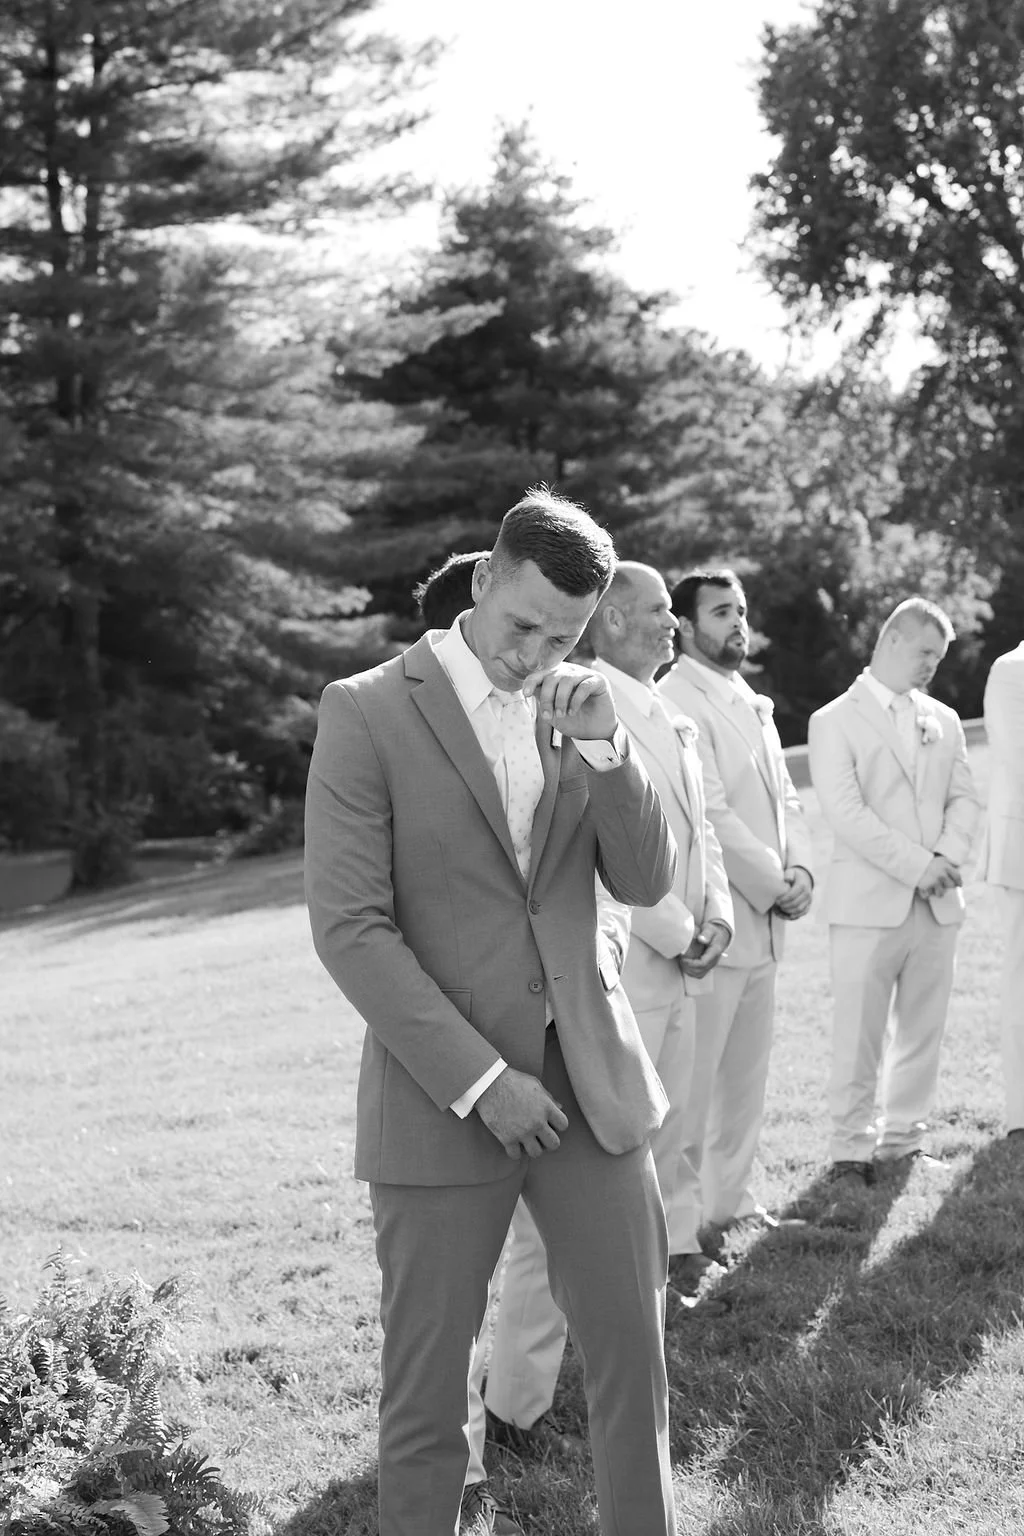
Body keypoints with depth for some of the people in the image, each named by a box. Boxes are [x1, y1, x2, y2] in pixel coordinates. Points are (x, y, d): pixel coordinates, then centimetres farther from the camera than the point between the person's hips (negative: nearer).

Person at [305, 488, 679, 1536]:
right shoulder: (366, 712, -8)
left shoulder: (578, 705, 8)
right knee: (425, 1387, 4)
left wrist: (603, 746, -11)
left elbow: (645, 883, 5)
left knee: (633, 1345, 9)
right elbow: (349, 926, -13)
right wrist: (480, 1078, -16)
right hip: (441, 1092, -4)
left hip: (588, 1076, 4)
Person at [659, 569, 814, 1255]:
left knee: (747, 1075, 15)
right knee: (691, 1079, -3)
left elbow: (785, 798, 16)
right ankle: (680, 1215, 5)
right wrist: (775, 884, -11)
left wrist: (801, 870, -2)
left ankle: (731, 1199, 25)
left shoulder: (754, 704, 17)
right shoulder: (675, 702, -12)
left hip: (763, 923, 9)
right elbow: (707, 814, -17)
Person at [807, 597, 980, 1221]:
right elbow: (846, 811, -11)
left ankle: (903, 1140, 18)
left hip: (938, 903, 5)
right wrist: (915, 865, -16)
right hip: (869, 904, -5)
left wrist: (948, 857, -10)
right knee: (860, 1040, -5)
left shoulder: (944, 720, 16)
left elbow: (964, 797, 10)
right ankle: (852, 1162, -1)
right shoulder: (835, 721, -1)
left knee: (922, 1032, 8)